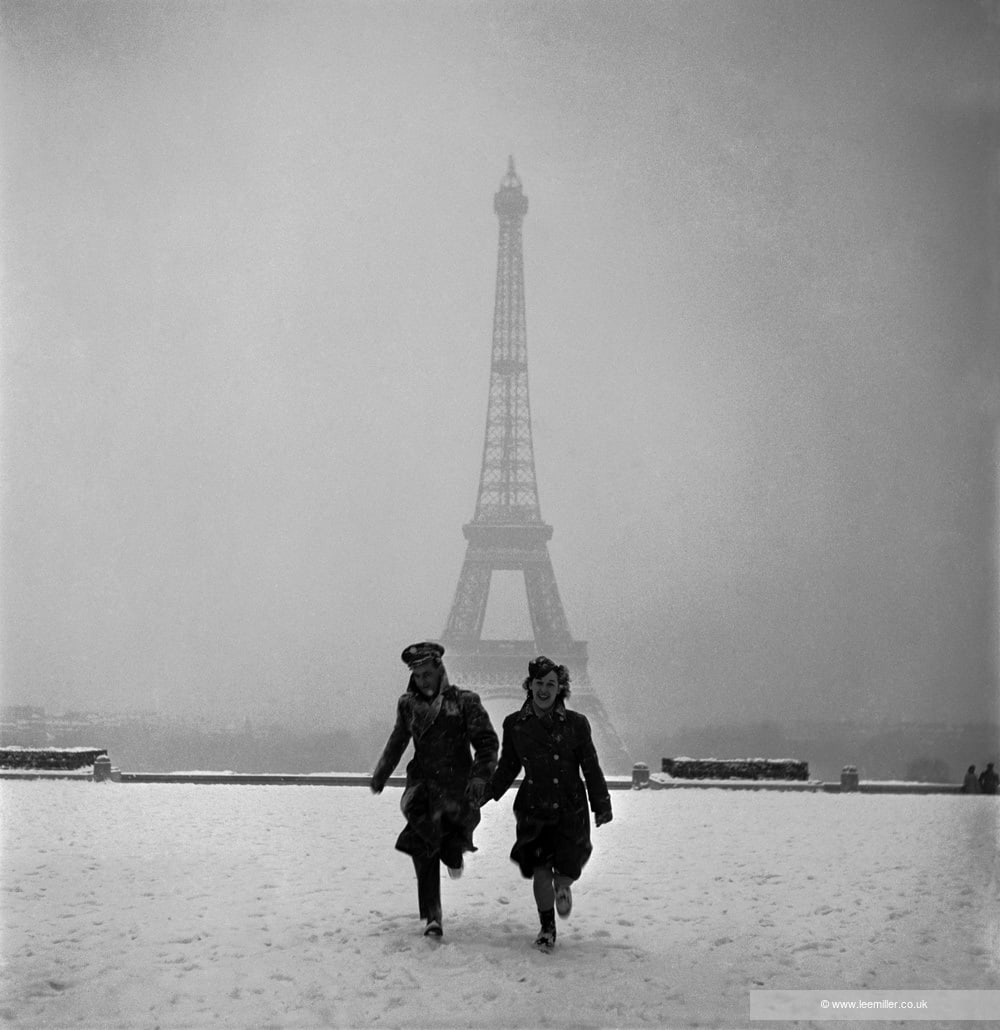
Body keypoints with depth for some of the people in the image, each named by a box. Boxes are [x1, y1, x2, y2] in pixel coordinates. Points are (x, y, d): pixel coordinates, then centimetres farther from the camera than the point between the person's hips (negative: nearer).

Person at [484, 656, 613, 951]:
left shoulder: (575, 724, -2)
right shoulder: (515, 724, 3)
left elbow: (591, 768, 3)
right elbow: (507, 768, 12)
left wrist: (601, 804, 0)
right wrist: (485, 794, 4)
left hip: (570, 808, -1)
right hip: (534, 810, 1)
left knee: (565, 873, -4)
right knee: (540, 872, -5)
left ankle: (562, 885, 35)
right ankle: (547, 928, 18)